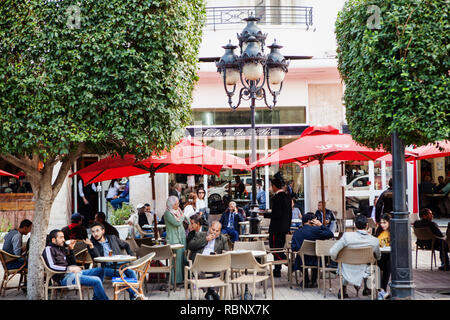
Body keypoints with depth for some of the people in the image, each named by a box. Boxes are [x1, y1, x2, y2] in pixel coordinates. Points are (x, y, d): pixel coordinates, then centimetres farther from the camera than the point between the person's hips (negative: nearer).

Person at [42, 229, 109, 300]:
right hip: (64, 278, -10)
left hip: (73, 273, 10)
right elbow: (51, 266, -18)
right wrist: (69, 268, -19)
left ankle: (96, 298, 5)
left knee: (100, 270, 9)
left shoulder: (61, 249, 22)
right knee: (96, 281, -22)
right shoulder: (48, 249, -3)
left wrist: (70, 249, 13)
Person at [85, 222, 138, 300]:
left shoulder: (112, 238, 14)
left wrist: (131, 256, 14)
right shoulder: (92, 244, 5)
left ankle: (133, 297, -28)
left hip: (120, 265, 3)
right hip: (107, 268, -3)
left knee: (132, 272, -29)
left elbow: (126, 245, 28)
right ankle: (136, 295, -26)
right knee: (121, 274, -33)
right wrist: (91, 247, -23)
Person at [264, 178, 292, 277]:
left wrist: (265, 214, -12)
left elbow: (276, 214, -24)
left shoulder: (275, 198, -17)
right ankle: (277, 271, 18)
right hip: (285, 227, 9)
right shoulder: (287, 197, 10)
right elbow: (290, 214, 15)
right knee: (280, 248, 13)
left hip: (276, 228, -9)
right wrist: (288, 226, 21)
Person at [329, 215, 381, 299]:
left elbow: (333, 252, -23)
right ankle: (366, 288, 42)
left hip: (348, 273, -1)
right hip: (363, 274, 1)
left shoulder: (347, 236, -21)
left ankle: (343, 289, 33)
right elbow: (378, 257, 5)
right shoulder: (375, 241, -14)